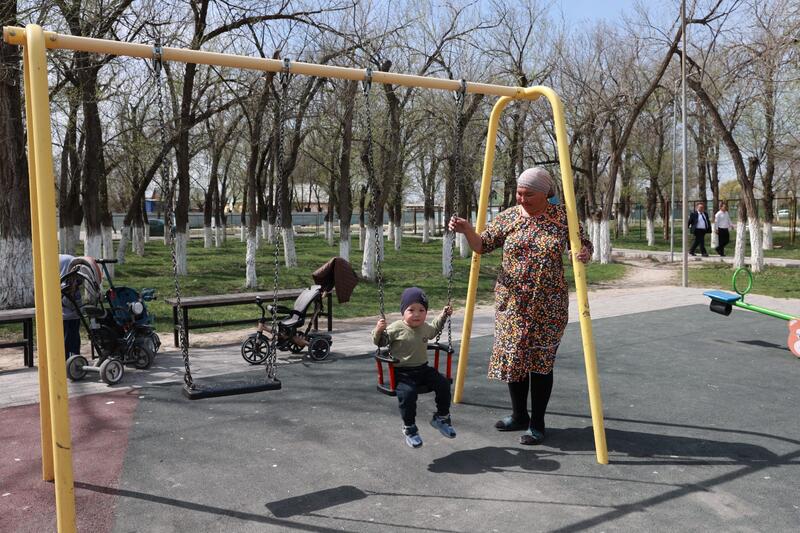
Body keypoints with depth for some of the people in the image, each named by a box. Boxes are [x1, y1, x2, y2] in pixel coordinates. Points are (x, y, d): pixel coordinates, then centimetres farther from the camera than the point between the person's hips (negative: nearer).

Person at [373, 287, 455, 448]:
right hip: (402, 372, -6)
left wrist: (443, 316, 27)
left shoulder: (425, 327, 7)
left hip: (423, 368, 6)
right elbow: (381, 341, -10)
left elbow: (434, 329, 32)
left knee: (443, 384, -5)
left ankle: (442, 418, 18)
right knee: (408, 394, -29)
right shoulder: (396, 329, -14)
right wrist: (379, 330, -29)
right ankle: (409, 428, -5)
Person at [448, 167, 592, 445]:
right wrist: (467, 230, -16)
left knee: (541, 360, 0)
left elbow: (584, 244, 7)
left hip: (548, 304, -2)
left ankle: (537, 424, 14)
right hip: (512, 302, 3)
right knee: (512, 357, 7)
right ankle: (519, 416, 26)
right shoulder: (508, 217, 3)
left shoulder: (562, 216, -1)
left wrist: (584, 253, -17)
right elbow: (482, 246, 3)